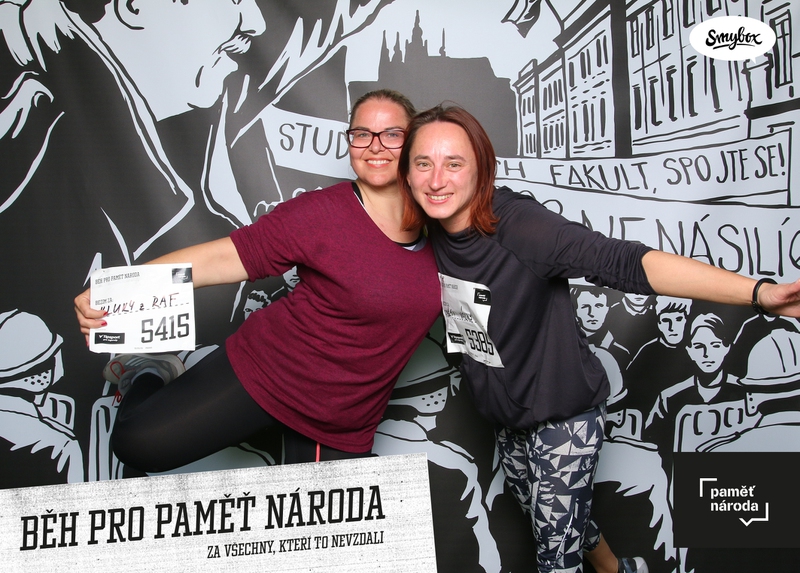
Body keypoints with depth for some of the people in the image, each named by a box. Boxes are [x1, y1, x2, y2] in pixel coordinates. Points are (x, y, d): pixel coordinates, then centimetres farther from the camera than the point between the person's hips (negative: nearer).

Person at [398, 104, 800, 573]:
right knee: (543, 513, 29)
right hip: (507, 413, 7)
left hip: (563, 412, -7)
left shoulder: (519, 225, -32)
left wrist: (759, 292, -49)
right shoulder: (429, 233, -11)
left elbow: (624, 263, -42)